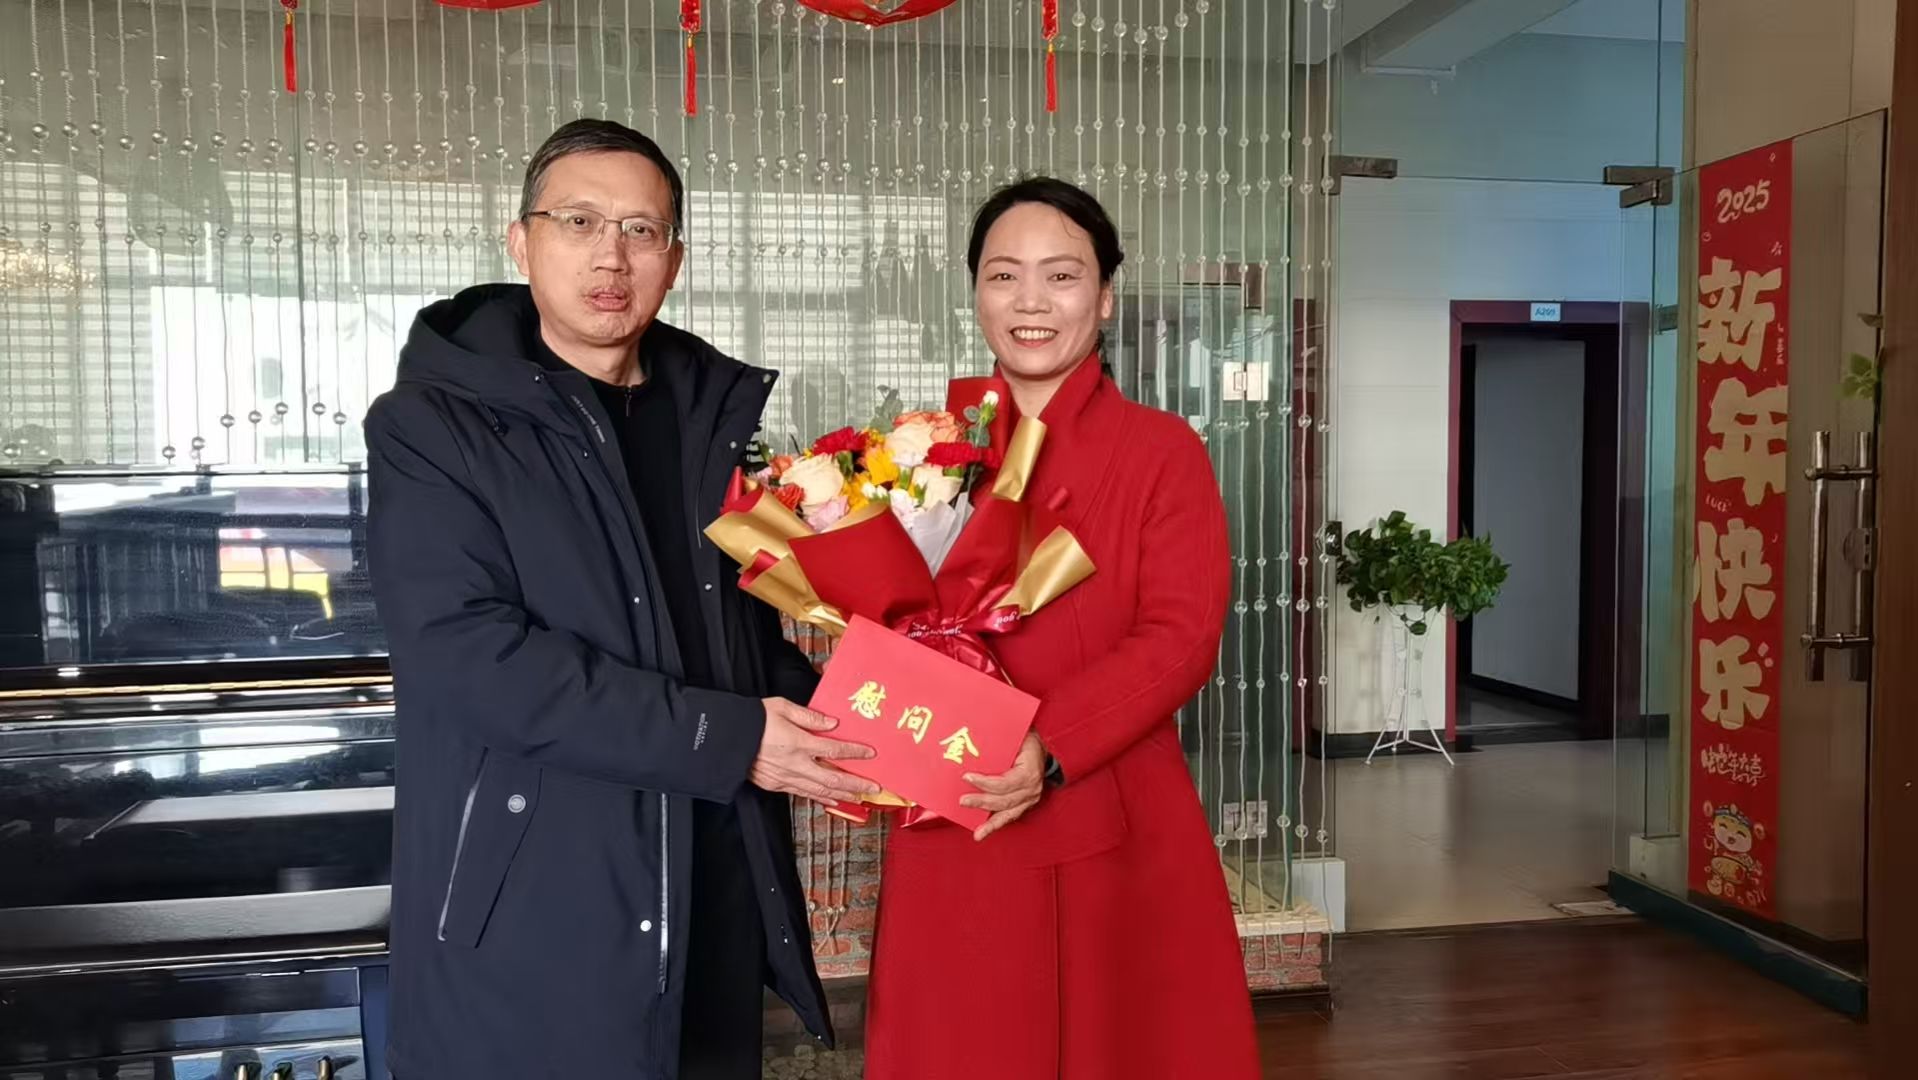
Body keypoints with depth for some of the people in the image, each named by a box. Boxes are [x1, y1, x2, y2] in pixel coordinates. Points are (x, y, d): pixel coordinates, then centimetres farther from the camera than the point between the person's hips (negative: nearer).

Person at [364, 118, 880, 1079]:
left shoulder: (712, 413, 8)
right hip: (524, 914, -4)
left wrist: (815, 733, -2)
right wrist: (726, 739, -20)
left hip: (714, 904, 5)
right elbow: (468, 652, -19)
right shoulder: (431, 426, -7)